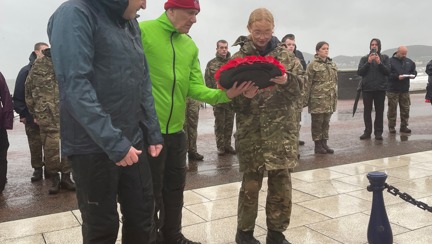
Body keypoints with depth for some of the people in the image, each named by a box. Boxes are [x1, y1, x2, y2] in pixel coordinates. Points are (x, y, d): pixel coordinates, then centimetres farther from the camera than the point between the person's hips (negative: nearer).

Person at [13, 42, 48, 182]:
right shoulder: (26, 71, -1)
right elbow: (18, 95, -2)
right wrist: (22, 114, -5)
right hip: (32, 117, -1)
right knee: (35, 145, 6)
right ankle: (37, 169, 19)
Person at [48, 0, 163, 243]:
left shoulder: (130, 23, 11)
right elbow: (75, 85, -22)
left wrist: (153, 131, 9)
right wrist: (113, 141, -25)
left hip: (132, 141, 7)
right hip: (94, 146, -6)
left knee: (143, 216, 13)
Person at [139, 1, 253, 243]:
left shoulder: (190, 45, 8)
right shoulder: (143, 32, -11)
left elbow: (195, 88, 3)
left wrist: (224, 94, -13)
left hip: (176, 130, 7)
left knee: (175, 188, 18)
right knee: (151, 191, 7)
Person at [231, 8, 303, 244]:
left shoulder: (286, 56, 7)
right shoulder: (238, 59, 3)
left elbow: (299, 88, 0)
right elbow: (231, 99, 0)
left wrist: (286, 81, -21)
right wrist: (244, 96, -21)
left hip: (281, 130, 2)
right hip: (251, 131, -1)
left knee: (281, 184, 6)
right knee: (250, 184, 5)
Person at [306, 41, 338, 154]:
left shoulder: (333, 64, 14)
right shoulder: (313, 65, -5)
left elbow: (335, 81, 19)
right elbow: (308, 82, -7)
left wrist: (335, 96, 15)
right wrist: (306, 98, -11)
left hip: (330, 99, 6)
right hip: (317, 99, -6)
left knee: (326, 122, 10)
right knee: (317, 122, 1)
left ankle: (324, 143, 19)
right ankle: (317, 145, 10)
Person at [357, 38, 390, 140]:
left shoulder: (384, 57, 7)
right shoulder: (364, 58, 8)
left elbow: (388, 72, -1)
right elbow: (359, 72, -2)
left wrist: (379, 63, -14)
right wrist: (368, 62, -13)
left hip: (380, 88, 0)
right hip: (367, 88, 0)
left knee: (379, 111, 3)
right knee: (367, 111, 4)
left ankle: (378, 132, 9)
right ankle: (367, 132, 10)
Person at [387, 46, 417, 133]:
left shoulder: (409, 62, 14)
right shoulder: (390, 61, -6)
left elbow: (414, 71, 21)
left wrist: (412, 75, -1)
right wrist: (397, 77, -23)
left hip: (405, 90, 5)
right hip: (393, 90, -5)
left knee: (405, 109, 7)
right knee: (392, 109, 0)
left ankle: (404, 126, 17)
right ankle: (391, 127, 9)